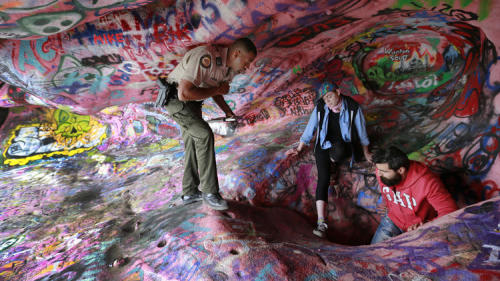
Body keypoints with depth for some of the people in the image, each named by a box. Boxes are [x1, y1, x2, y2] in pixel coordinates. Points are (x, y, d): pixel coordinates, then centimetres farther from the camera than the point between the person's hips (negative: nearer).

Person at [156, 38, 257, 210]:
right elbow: (185, 93, -36)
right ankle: (209, 191, -14)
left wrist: (229, 113, 2)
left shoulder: (230, 68, -1)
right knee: (204, 134, -21)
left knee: (193, 144, 9)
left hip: (192, 102, 9)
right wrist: (217, 89, -26)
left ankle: (190, 193, 19)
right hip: (175, 97, -9)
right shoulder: (206, 58, -31)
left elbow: (216, 91, 14)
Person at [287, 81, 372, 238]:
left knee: (337, 148, -42)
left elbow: (361, 131, 5)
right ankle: (321, 223, -24)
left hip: (345, 145, -1)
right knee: (323, 178, -20)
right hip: (324, 145, 2)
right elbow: (310, 129, 7)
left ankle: (334, 164, -4)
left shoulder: (353, 108, -7)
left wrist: (366, 152, 13)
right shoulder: (320, 108, -2)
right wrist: (299, 149, 8)